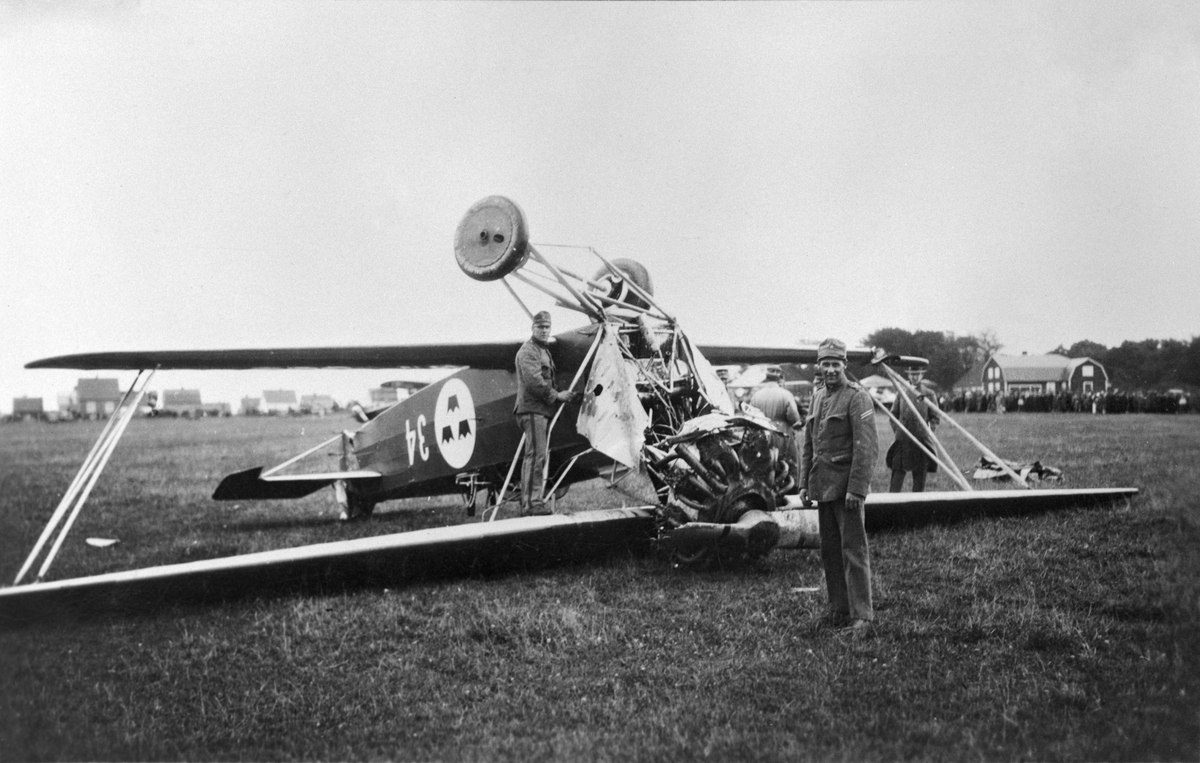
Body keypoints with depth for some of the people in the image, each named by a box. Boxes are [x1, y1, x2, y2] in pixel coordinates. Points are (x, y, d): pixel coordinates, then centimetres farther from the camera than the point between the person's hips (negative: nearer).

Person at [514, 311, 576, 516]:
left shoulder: (544, 350, 23)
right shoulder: (528, 351, -9)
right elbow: (534, 382, -20)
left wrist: (559, 395, 13)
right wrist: (557, 396, -13)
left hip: (540, 409, 11)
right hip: (532, 409, -11)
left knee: (533, 456, 13)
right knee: (536, 455, -15)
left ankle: (528, 502, 19)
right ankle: (532, 503, -17)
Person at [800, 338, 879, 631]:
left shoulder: (857, 398, -9)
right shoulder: (817, 397, 14)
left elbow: (866, 447, -15)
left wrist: (856, 489, -20)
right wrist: (805, 483, 13)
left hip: (846, 486, -7)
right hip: (822, 486, 8)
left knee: (854, 549, -6)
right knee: (829, 551, 12)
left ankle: (861, 615, -1)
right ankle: (838, 609, 21)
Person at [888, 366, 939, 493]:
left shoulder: (928, 394, 4)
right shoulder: (901, 393, 9)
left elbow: (935, 418, 7)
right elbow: (893, 414, 16)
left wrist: (926, 430, -2)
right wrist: (897, 429, 6)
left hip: (921, 440, -1)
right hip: (902, 440, 1)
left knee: (920, 476, 3)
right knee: (897, 473, -3)